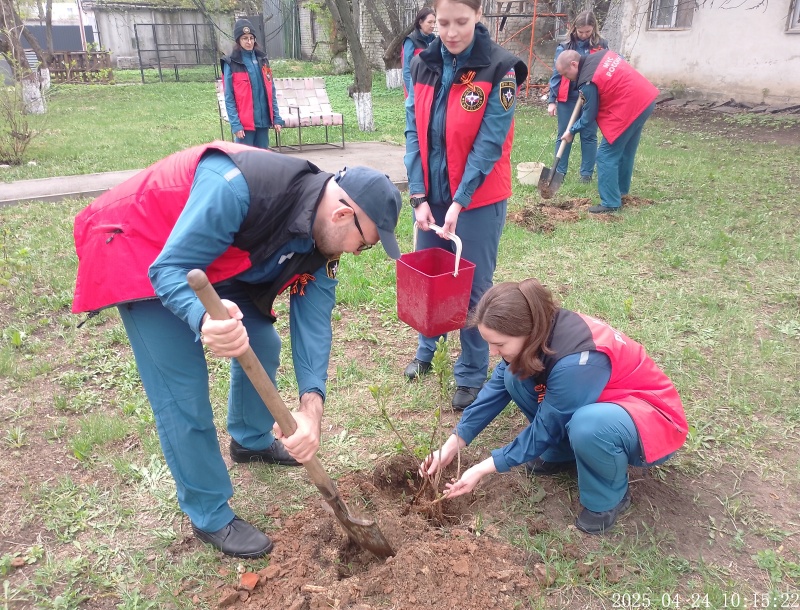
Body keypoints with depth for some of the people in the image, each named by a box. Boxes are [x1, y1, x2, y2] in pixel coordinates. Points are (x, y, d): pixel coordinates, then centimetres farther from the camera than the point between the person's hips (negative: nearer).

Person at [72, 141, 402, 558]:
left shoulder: (321, 240, -12)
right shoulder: (237, 186, -38)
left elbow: (313, 325, -15)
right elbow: (168, 269, -34)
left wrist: (312, 408, -28)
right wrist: (205, 321, -55)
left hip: (215, 260, 8)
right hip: (139, 249, -7)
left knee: (262, 344, 13)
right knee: (182, 392, -9)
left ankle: (251, 440, 41)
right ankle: (209, 516, 10)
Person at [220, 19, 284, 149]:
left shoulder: (262, 59, 10)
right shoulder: (231, 63, -4)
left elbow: (271, 92, 12)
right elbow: (229, 98, -7)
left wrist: (276, 118, 5)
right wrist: (235, 124, -15)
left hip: (264, 120, 5)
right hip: (244, 123, -5)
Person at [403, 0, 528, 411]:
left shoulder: (499, 68, -12)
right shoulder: (423, 66, 2)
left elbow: (489, 143, -16)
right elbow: (414, 134, -1)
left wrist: (459, 203, -20)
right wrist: (419, 196, -9)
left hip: (478, 200, -4)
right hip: (431, 195, 5)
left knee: (473, 287, 5)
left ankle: (472, 374, 22)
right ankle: (426, 350, 40)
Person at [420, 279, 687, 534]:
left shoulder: (576, 361, -36)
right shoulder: (542, 330, -14)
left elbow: (546, 429, -24)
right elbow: (497, 387, -5)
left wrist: (483, 469, -17)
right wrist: (453, 444, -7)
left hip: (654, 418, -7)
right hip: (599, 402, 7)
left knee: (587, 424, -40)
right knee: (516, 377, -10)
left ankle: (609, 496, -8)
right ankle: (564, 454, 9)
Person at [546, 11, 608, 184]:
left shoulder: (601, 46, 2)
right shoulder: (565, 46, 1)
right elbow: (557, 74, 1)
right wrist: (551, 100, -4)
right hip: (567, 98, 0)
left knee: (589, 136, 6)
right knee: (564, 135, 6)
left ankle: (586, 173, 15)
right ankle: (559, 172, 14)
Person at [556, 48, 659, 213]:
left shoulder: (588, 82, -17)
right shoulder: (601, 54, 7)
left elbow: (589, 115, -8)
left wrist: (572, 131, 8)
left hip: (629, 108, -10)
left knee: (607, 155, -3)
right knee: (626, 151, 23)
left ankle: (611, 203, 0)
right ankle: (621, 189, 38)